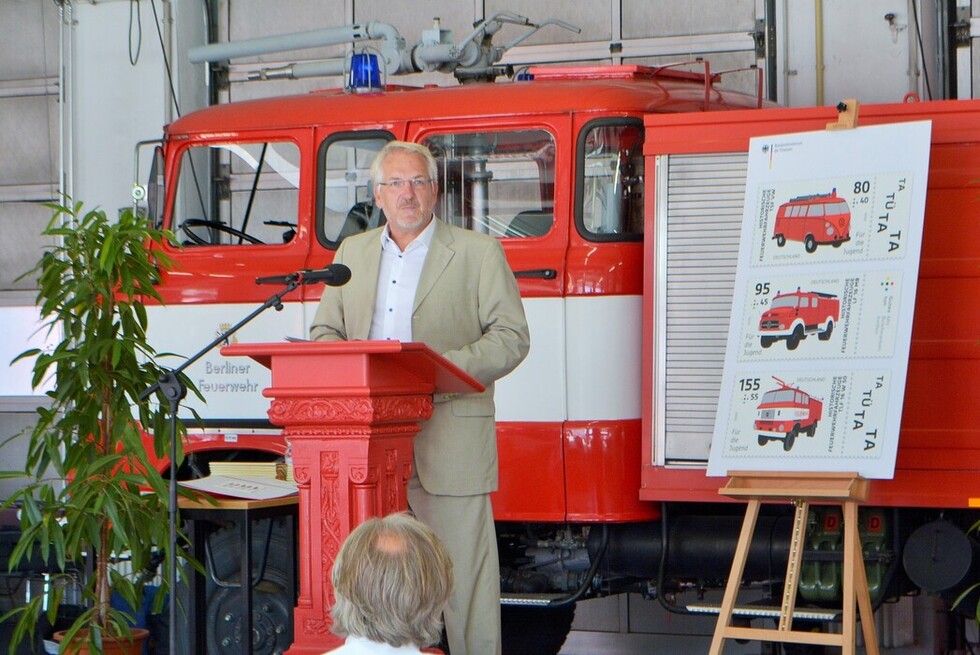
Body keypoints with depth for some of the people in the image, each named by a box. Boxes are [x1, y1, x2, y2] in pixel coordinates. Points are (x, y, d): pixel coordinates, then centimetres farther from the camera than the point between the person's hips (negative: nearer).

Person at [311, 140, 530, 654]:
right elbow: (323, 333, 18)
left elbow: (510, 337, -1)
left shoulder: (479, 253, 6)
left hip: (450, 441, -4)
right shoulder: (352, 253, 18)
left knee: (463, 574, -4)